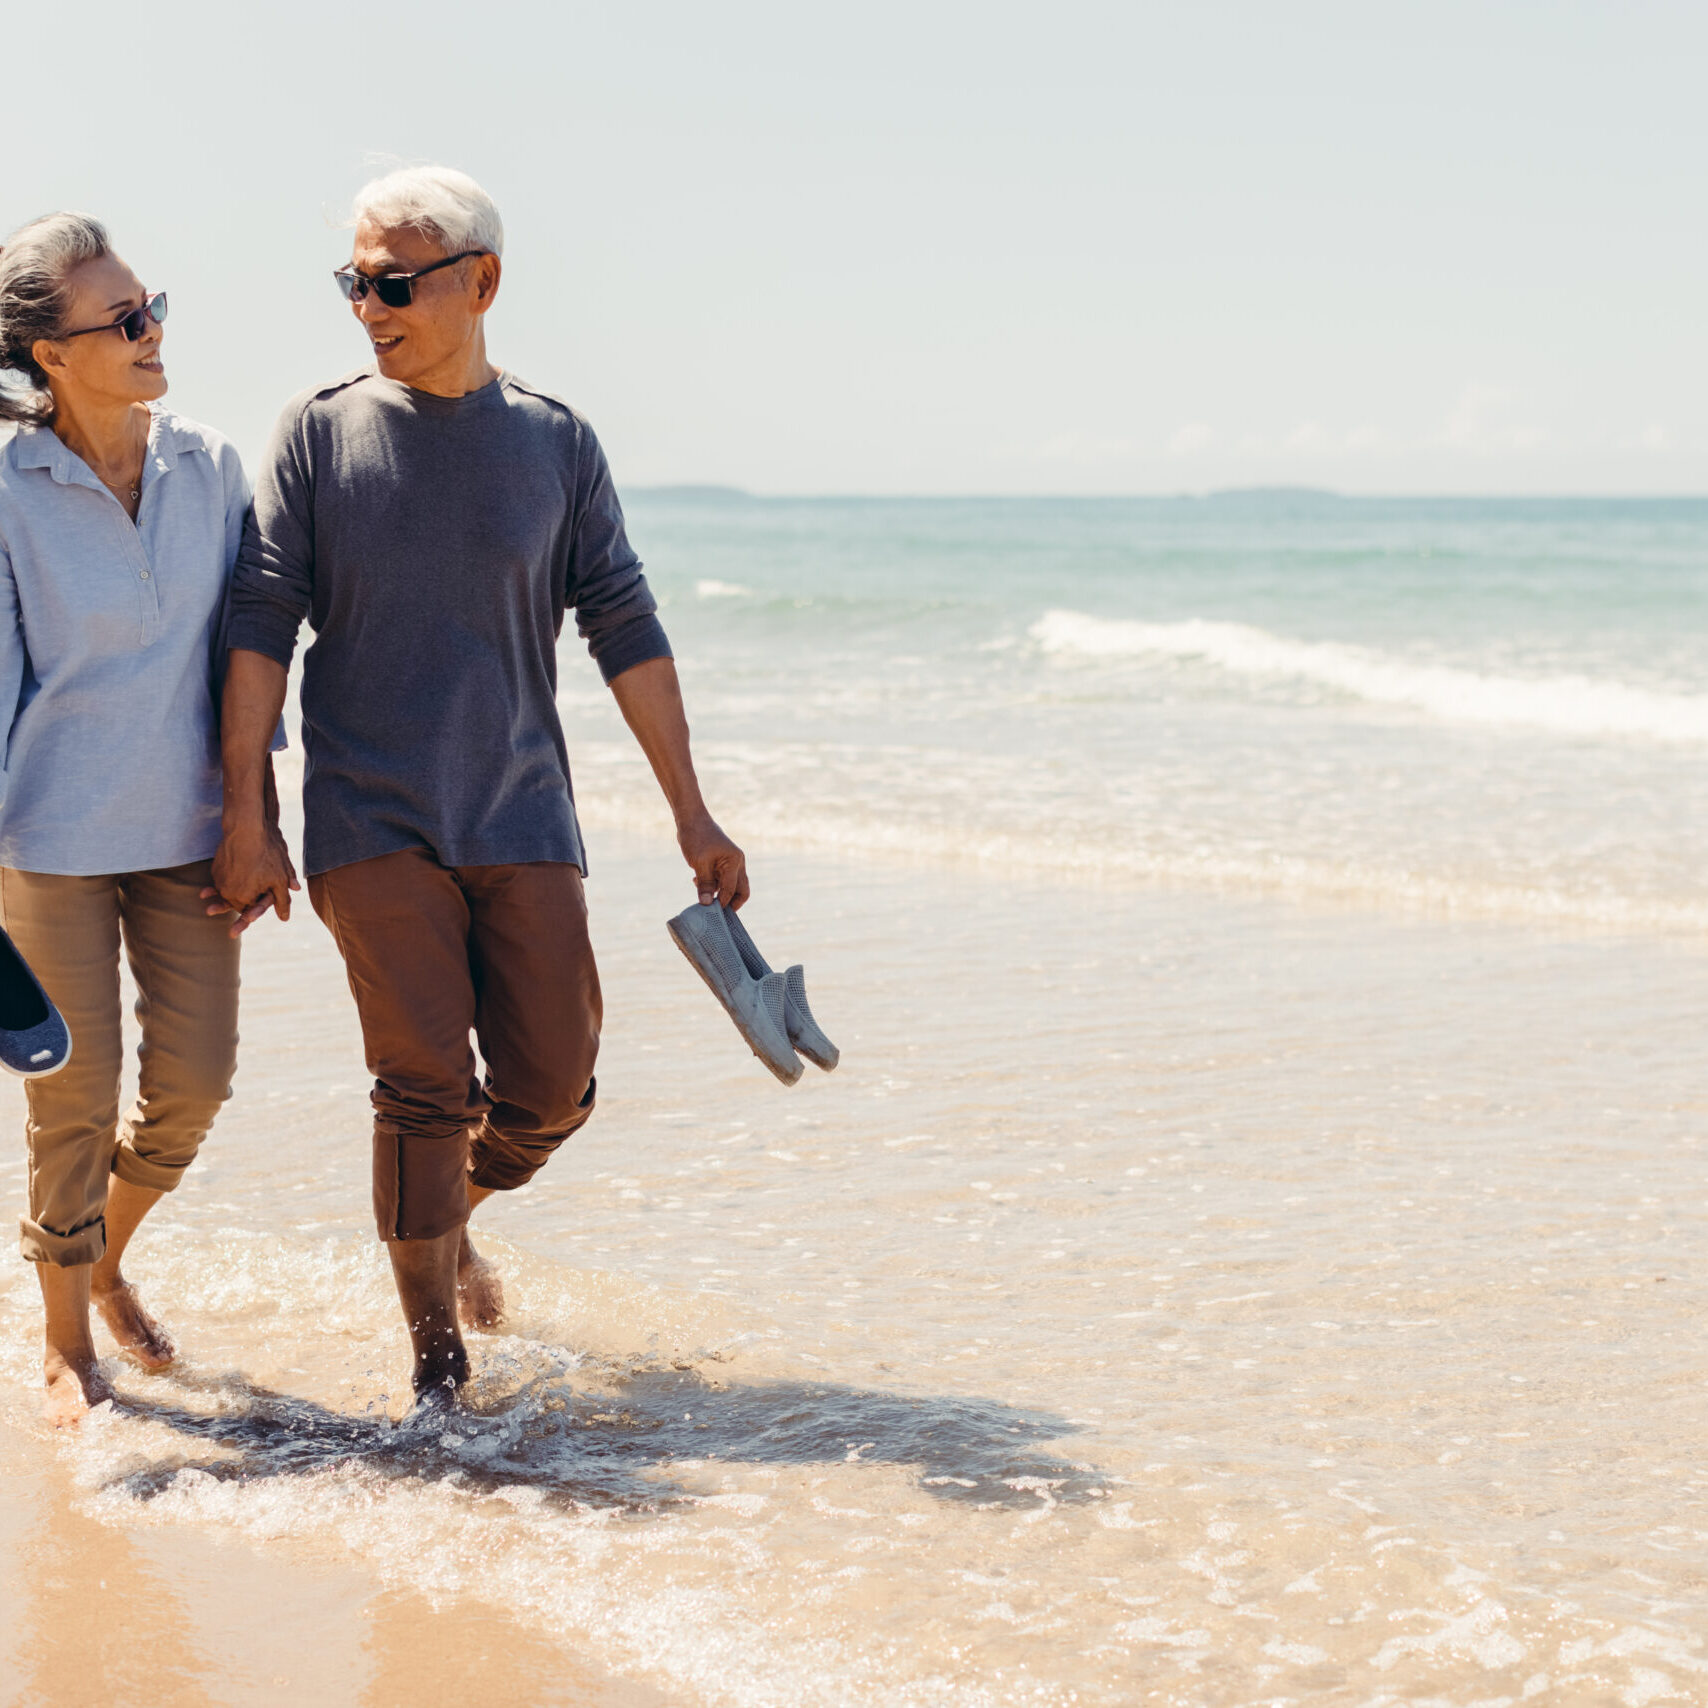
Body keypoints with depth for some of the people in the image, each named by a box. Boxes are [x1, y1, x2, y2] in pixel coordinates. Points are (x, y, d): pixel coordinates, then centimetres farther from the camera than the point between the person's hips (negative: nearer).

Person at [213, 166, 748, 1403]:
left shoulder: (557, 444, 4)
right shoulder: (321, 432, 1)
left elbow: (625, 631, 6)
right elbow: (262, 620, -2)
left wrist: (694, 815, 4)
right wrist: (247, 815, -8)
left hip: (522, 815, 2)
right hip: (371, 824, -2)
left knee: (552, 1088, 2)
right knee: (424, 1085, -7)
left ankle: (454, 1215, 34)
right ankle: (437, 1364, 7)